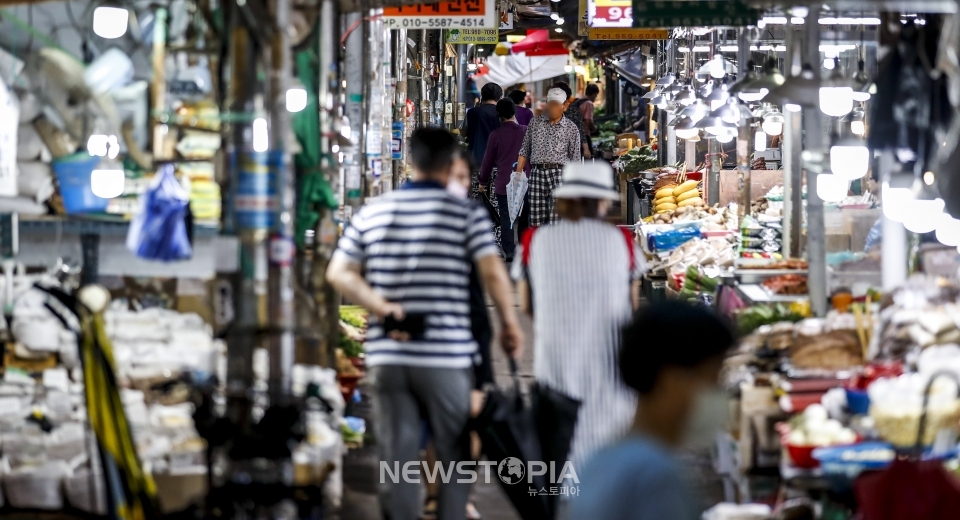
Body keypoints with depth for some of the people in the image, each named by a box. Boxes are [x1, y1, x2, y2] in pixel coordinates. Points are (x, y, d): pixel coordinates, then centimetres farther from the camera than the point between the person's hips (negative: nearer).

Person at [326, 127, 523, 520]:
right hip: (447, 355, -3)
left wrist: (382, 308, -2)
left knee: (396, 457, 5)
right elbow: (493, 273, -12)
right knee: (454, 457, 8)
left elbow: (338, 273, 2)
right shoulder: (467, 215, -4)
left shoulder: (371, 213, 8)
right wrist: (510, 325, 0)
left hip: (387, 355, 3)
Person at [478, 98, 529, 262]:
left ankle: (509, 251, -2)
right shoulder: (526, 131, -3)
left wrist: (483, 181, 15)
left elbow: (488, 160, 2)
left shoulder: (496, 135, -6)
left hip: (503, 183, -2)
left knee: (506, 217, 3)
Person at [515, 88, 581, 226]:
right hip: (537, 172, 3)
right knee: (536, 221, 1)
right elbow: (524, 150, 14)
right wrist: (518, 173, 7)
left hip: (559, 172, -3)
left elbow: (575, 158, 7)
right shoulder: (535, 122, 13)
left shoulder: (571, 128, 6)